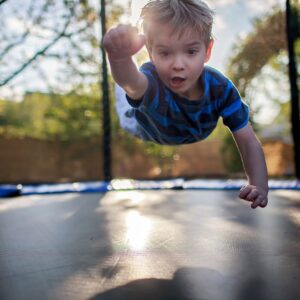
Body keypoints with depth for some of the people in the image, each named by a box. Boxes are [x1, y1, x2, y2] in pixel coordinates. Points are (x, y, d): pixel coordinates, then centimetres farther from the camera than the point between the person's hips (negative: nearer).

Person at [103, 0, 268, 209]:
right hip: (148, 130, -1)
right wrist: (120, 57, -100)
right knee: (128, 121, 34)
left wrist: (259, 185, -53)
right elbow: (130, 81, -76)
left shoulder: (220, 87, -39)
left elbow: (248, 140, -36)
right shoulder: (151, 83, -50)